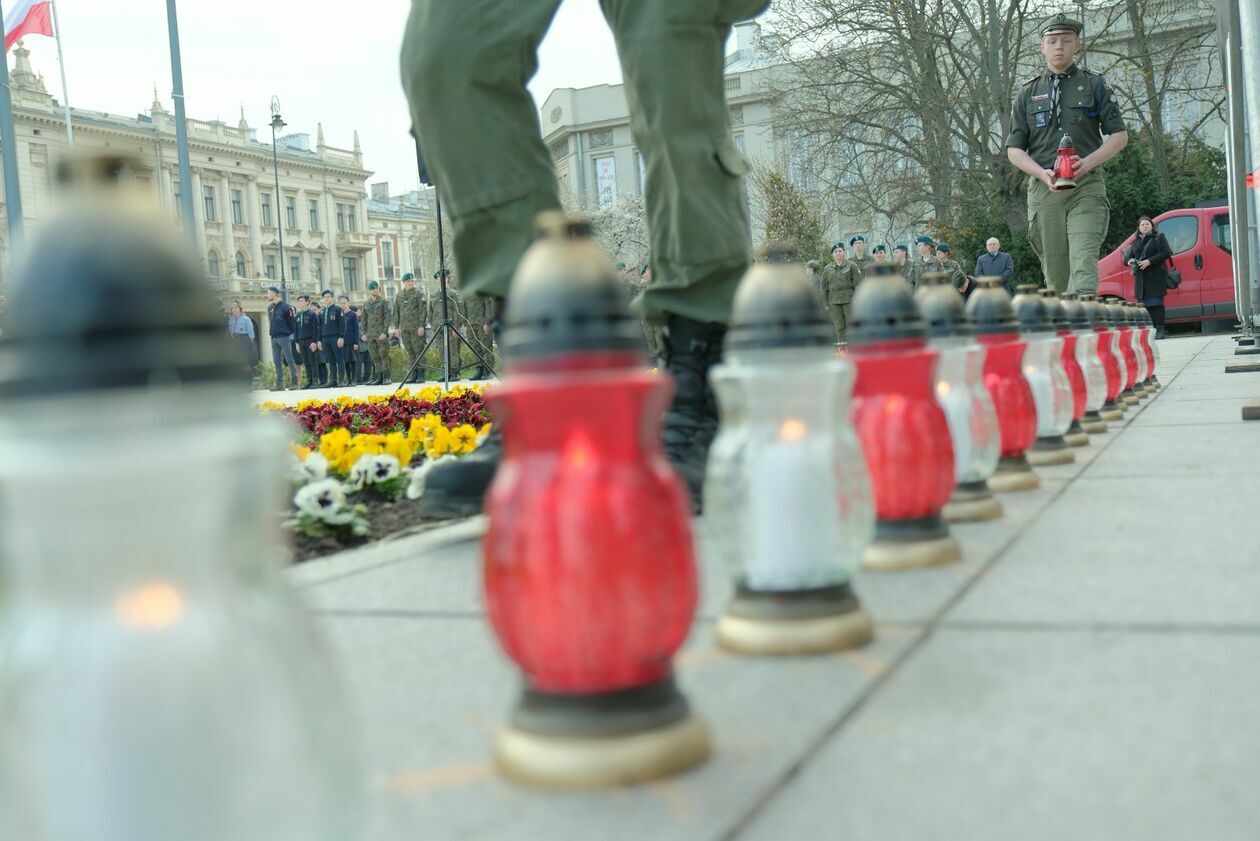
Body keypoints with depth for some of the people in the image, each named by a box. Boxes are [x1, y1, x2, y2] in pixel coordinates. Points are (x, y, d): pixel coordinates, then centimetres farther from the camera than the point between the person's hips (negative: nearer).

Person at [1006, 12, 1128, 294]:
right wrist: (1043, 173, -9)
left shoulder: (1094, 85, 11)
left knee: (1083, 261, -19)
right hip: (1043, 189, 2)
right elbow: (1014, 149, 10)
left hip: (1087, 188, -2)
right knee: (1055, 271, 2)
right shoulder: (1028, 93, 14)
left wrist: (1088, 162, -12)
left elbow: (1119, 135, 8)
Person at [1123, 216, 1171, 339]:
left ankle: (1160, 330, -10)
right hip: (1141, 277, 4)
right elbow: (1127, 256, 21)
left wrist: (1149, 261, -16)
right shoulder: (1135, 242, 20)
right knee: (1145, 304, -1)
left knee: (1156, 303, -9)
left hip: (1156, 276, -4)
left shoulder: (1159, 238, 7)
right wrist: (1129, 261, -4)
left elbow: (1166, 253, -5)